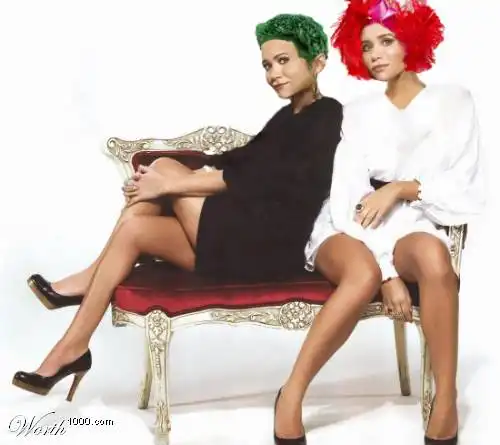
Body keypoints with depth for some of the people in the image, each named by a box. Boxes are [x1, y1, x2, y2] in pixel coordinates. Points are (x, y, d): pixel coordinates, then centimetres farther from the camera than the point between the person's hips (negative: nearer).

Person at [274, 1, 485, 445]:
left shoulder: (454, 101, 11)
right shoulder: (357, 112, 11)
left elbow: (469, 193, 4)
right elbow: (347, 197, -3)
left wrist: (402, 188, -12)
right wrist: (385, 270, -18)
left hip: (412, 226, 0)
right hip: (347, 229, 0)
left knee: (433, 254, -36)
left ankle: (446, 404, -26)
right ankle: (292, 397, -26)